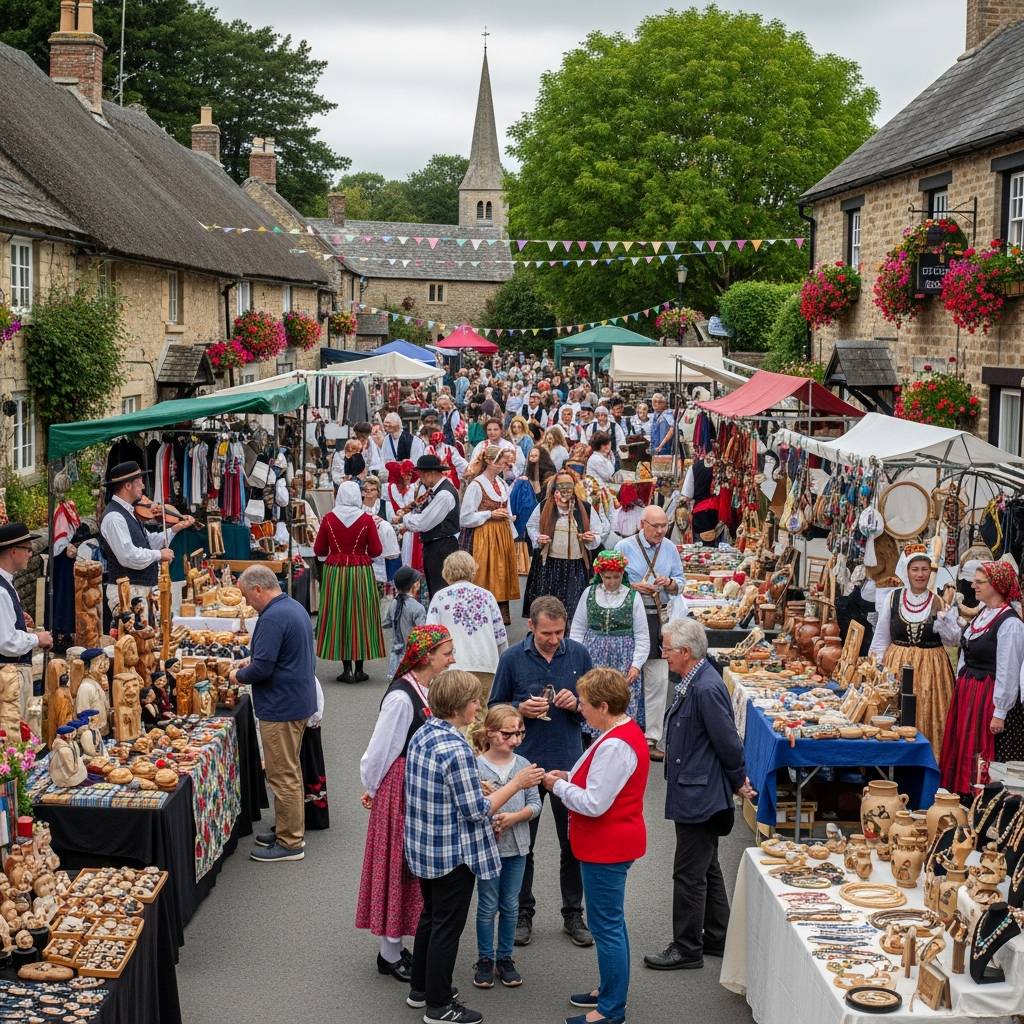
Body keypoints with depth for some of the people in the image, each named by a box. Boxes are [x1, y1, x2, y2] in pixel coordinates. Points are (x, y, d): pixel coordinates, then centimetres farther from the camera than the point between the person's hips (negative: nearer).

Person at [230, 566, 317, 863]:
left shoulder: (273, 618, -22)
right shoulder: (295, 607, 11)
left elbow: (262, 668, -24)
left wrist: (239, 676, -5)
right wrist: (252, 666, 15)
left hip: (281, 708, -10)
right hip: (300, 701, 10)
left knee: (283, 774, -2)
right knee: (289, 770, 20)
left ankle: (290, 843, 4)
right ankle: (291, 830, 30)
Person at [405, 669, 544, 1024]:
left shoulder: (423, 734, 0)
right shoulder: (456, 749, -27)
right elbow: (476, 811, -21)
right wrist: (516, 783, -13)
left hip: (423, 848, 9)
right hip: (453, 855, -9)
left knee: (430, 915, 23)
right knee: (448, 926, 5)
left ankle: (420, 988, 37)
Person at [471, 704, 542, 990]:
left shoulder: (523, 765, -2)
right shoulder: (476, 766, -12)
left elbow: (535, 804, -2)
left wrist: (513, 817, -17)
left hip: (516, 846, 3)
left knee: (510, 905, 13)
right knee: (488, 906, 7)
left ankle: (505, 958, 26)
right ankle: (484, 960, 21)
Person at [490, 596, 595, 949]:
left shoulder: (579, 654, -4)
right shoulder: (513, 658, -7)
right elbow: (495, 707, 2)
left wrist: (577, 703, -15)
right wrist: (520, 709, -18)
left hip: (568, 761, 1)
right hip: (525, 761, -1)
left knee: (573, 843, 8)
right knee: (522, 844, 9)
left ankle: (573, 914, 22)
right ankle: (523, 914, 23)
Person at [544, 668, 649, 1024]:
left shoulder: (615, 746, -26)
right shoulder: (625, 731, 7)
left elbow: (594, 804, -26)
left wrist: (558, 786, -12)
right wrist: (570, 777, 4)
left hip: (607, 848, -11)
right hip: (610, 844, 11)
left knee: (607, 926, -1)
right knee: (611, 923, 22)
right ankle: (610, 991, 35)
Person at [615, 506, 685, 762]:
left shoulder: (670, 549, 9)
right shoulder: (624, 547, -3)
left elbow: (680, 582, 15)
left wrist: (669, 583, -7)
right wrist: (635, 587, -17)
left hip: (659, 618, 3)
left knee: (658, 678, -2)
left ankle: (652, 737, 4)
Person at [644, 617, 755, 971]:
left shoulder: (706, 689, -25)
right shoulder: (692, 683, 7)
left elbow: (728, 742, -19)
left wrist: (738, 781, -5)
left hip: (699, 796, -10)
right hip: (696, 795, 10)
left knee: (689, 874, 0)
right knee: (707, 869, 20)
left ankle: (687, 949, 10)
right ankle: (717, 938, 31)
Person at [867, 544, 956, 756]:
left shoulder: (938, 602, 3)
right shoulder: (893, 598, 4)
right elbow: (881, 637, 8)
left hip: (930, 667, 0)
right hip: (897, 665, 1)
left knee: (927, 718, -2)